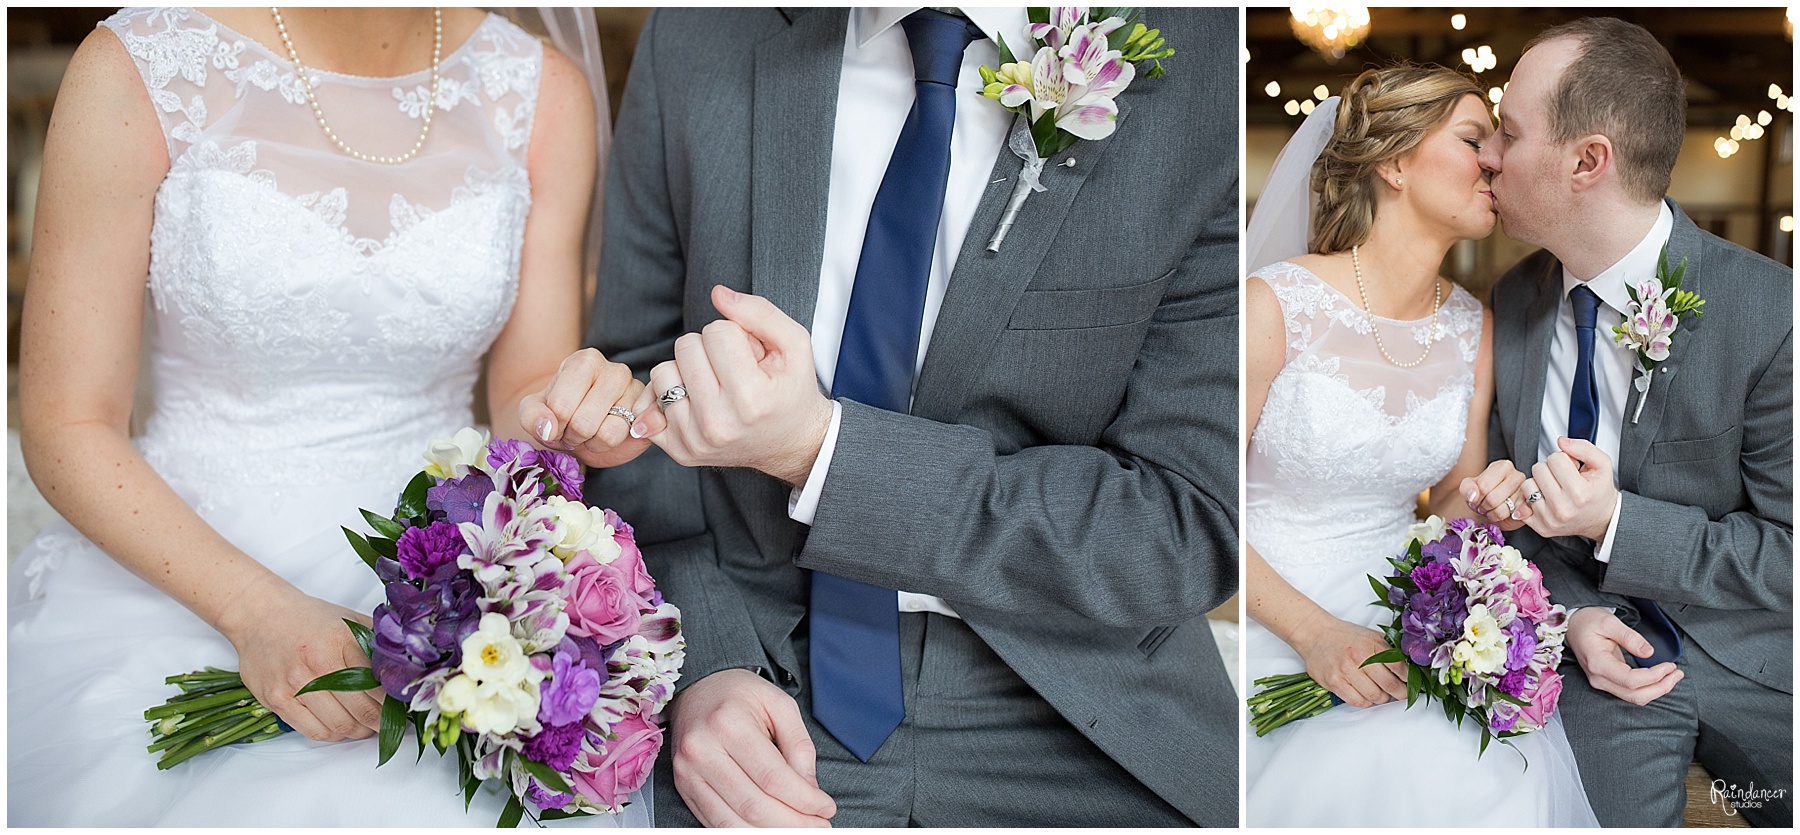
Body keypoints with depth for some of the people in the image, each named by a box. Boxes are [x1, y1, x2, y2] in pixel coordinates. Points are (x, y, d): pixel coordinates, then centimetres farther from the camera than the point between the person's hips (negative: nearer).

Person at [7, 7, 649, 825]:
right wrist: (257, 609, -18)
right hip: (178, 593, -2)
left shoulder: (541, 92, 0)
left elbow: (526, 395, 5)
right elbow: (66, 427, -5)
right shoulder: (137, 71, -8)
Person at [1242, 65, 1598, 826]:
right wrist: (1314, 632, -20)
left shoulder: (1472, 328, 5)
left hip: (1399, 636, 5)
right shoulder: (1275, 305, -14)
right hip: (1272, 634, -5)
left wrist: (1490, 506, -7)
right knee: (1397, 783, -29)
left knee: (1504, 776, -20)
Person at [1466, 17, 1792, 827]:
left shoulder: (1773, 312, -19)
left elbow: (1787, 553, -16)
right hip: (1594, 657, 3)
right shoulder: (1512, 303, -5)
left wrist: (1614, 522, -26)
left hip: (1754, 661, -2)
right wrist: (1569, 614, -11)